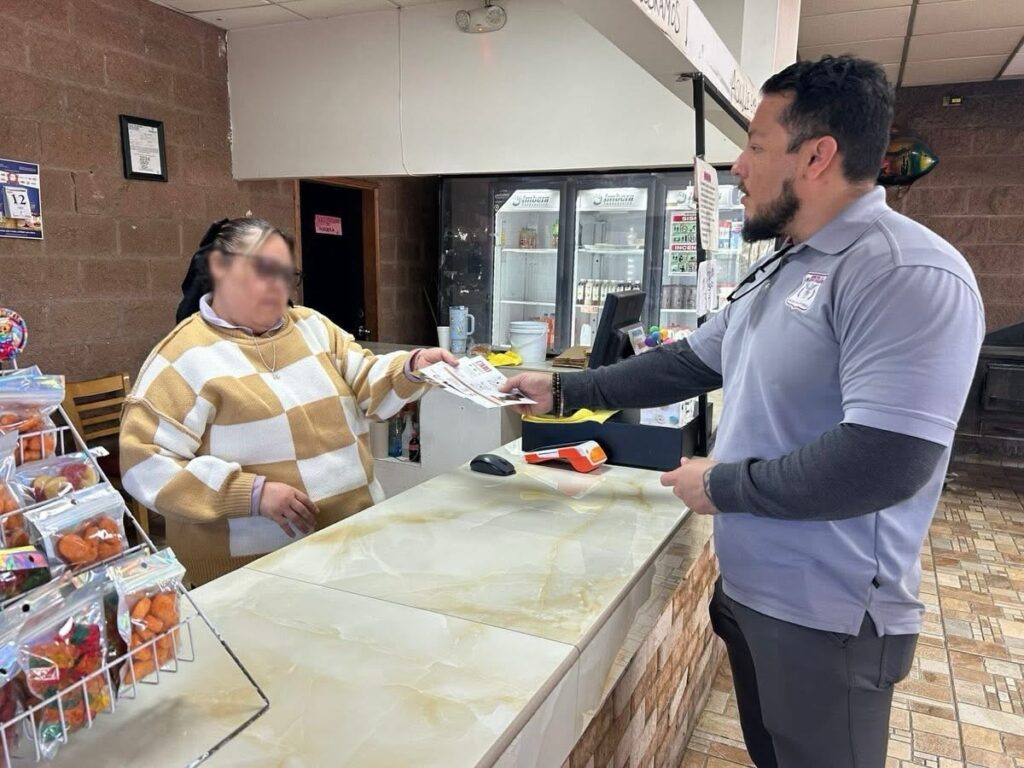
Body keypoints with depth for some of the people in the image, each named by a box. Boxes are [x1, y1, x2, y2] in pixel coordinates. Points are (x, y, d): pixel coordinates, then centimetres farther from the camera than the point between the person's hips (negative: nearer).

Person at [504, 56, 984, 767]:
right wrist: (565, 389, 11)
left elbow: (884, 463, -30)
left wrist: (720, 485, -18)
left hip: (827, 615, -8)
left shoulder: (909, 273, -22)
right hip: (749, 586, 9)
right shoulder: (779, 269, 9)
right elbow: (692, 362, 14)